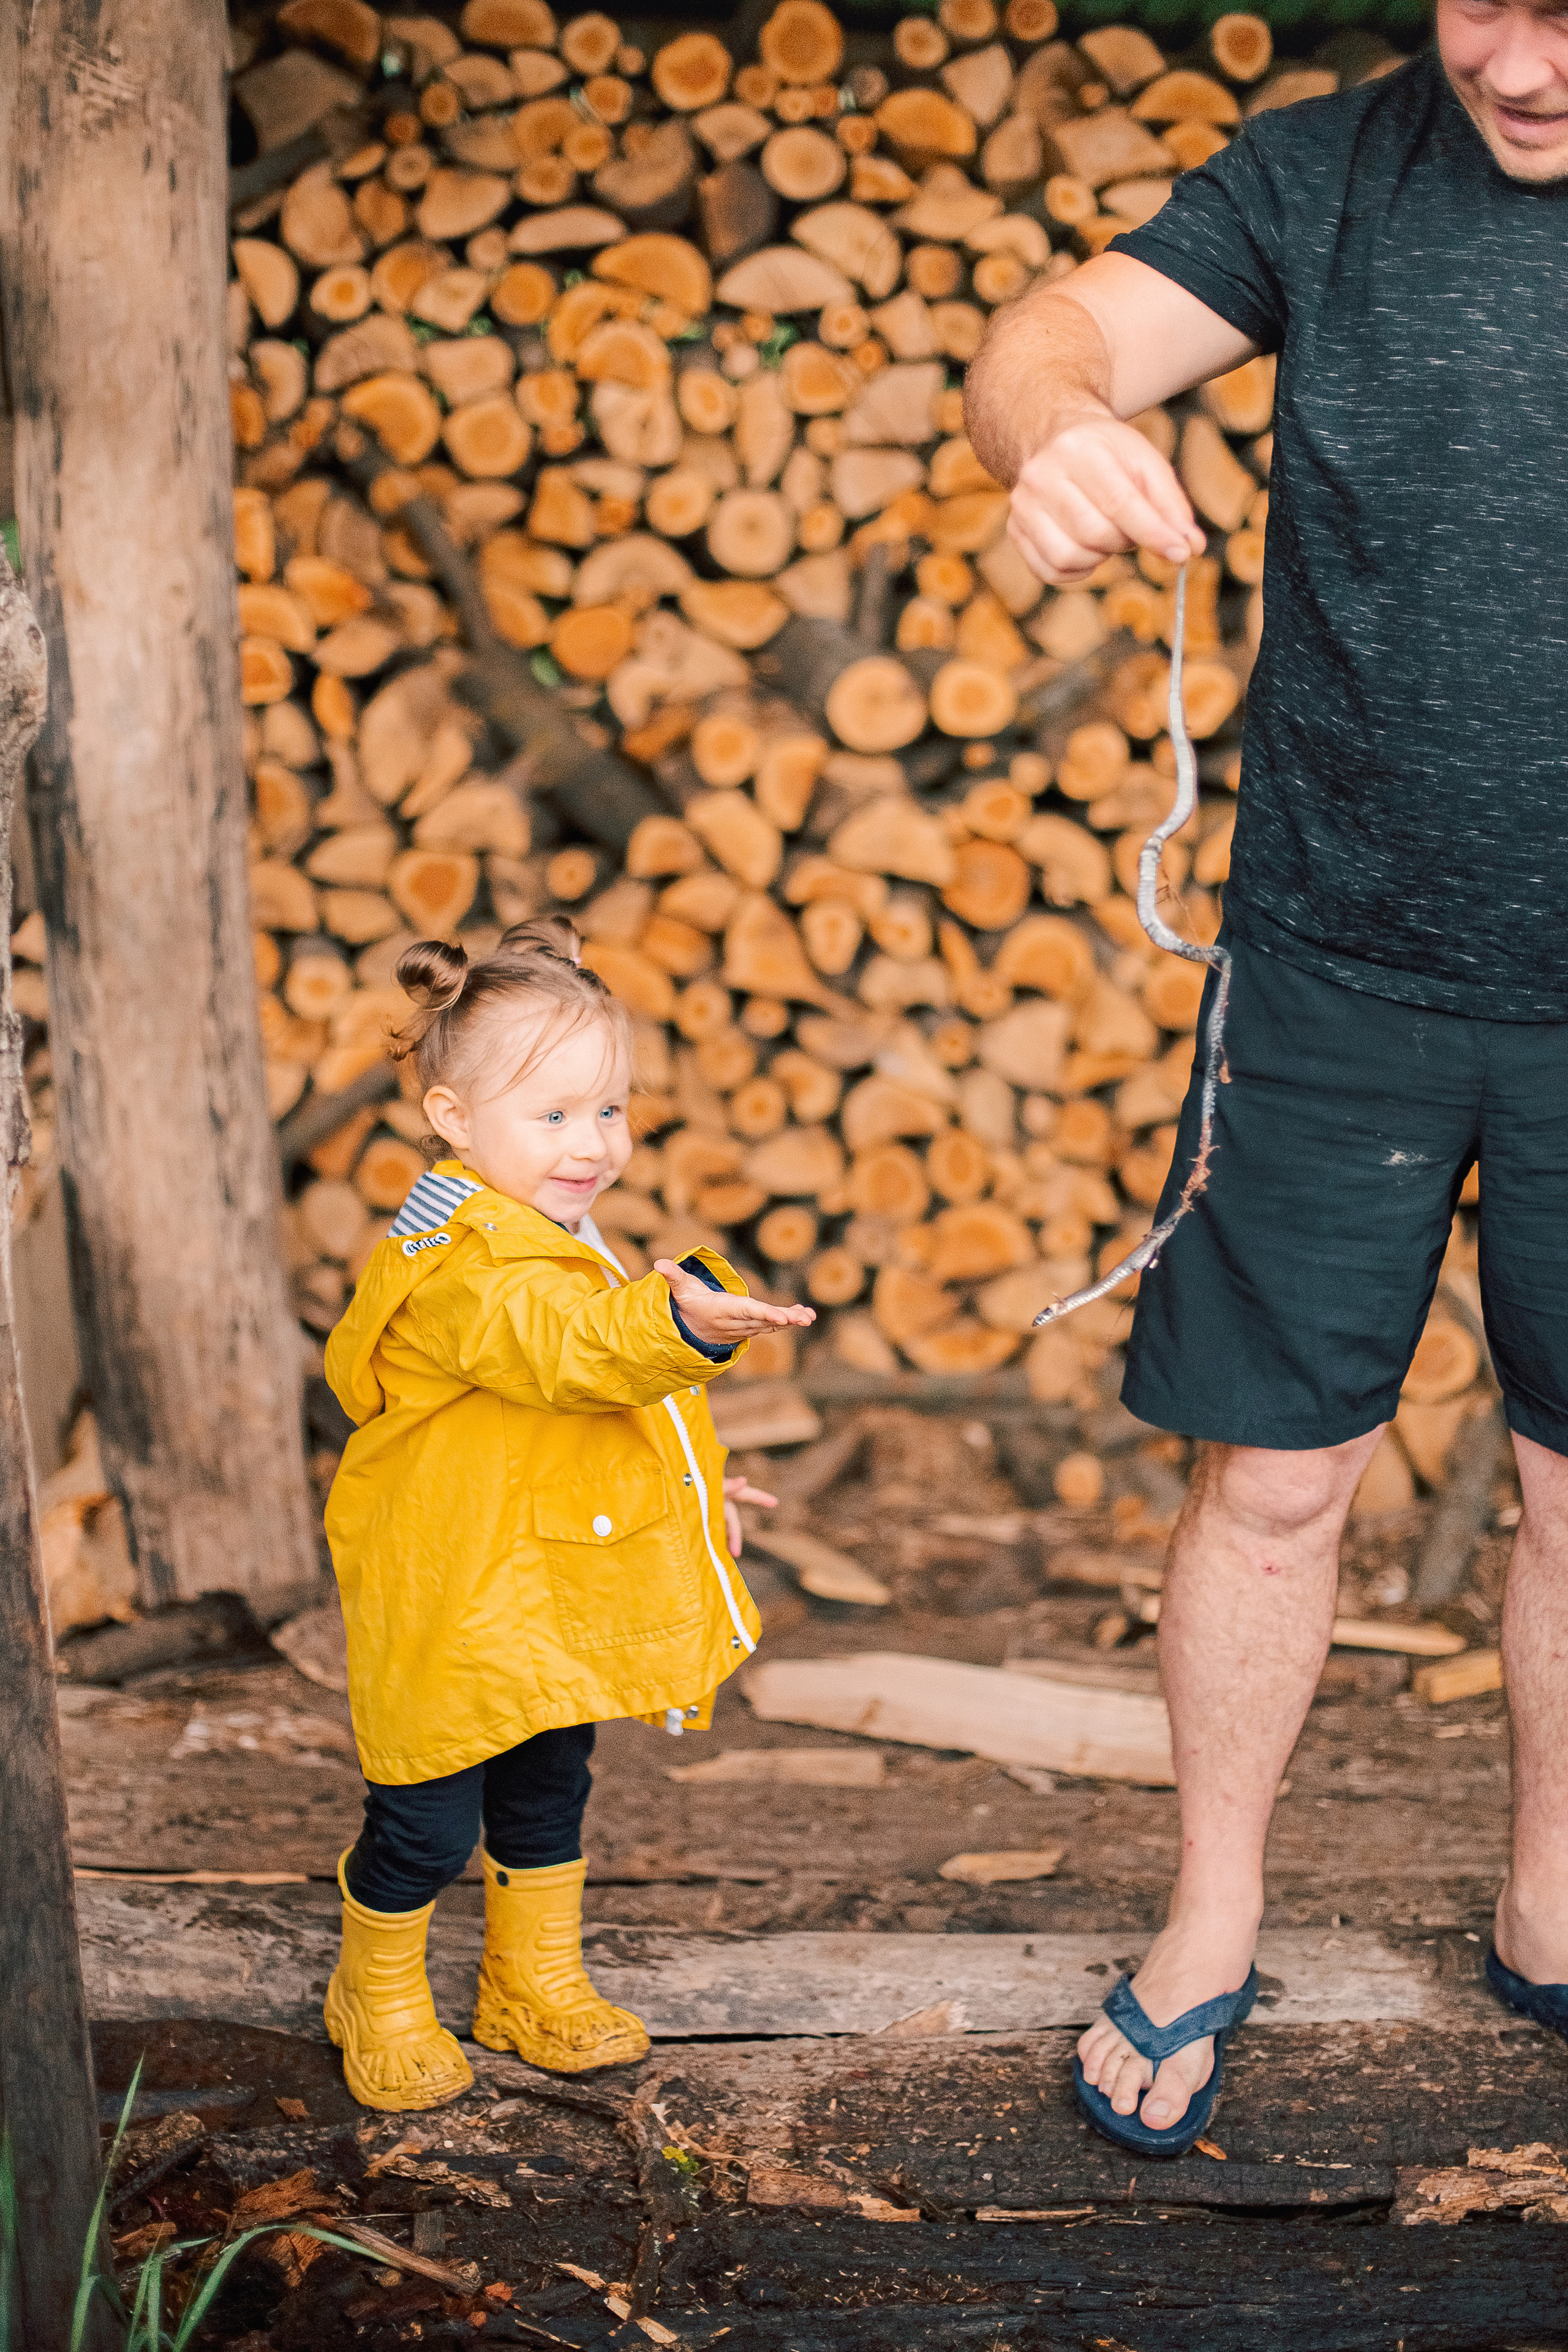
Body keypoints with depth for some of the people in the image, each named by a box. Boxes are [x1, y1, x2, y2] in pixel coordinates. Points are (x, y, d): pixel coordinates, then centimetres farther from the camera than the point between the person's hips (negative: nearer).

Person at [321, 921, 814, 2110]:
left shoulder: (563, 1244, 8)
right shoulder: (462, 1268, -25)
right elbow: (559, 1346, -45)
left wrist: (693, 1479, 30)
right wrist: (675, 1319, -62)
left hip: (561, 1595, 9)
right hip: (457, 1603, -9)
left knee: (549, 1791, 21)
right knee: (426, 1822, 5)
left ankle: (537, 1987, 39)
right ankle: (378, 1997, 29)